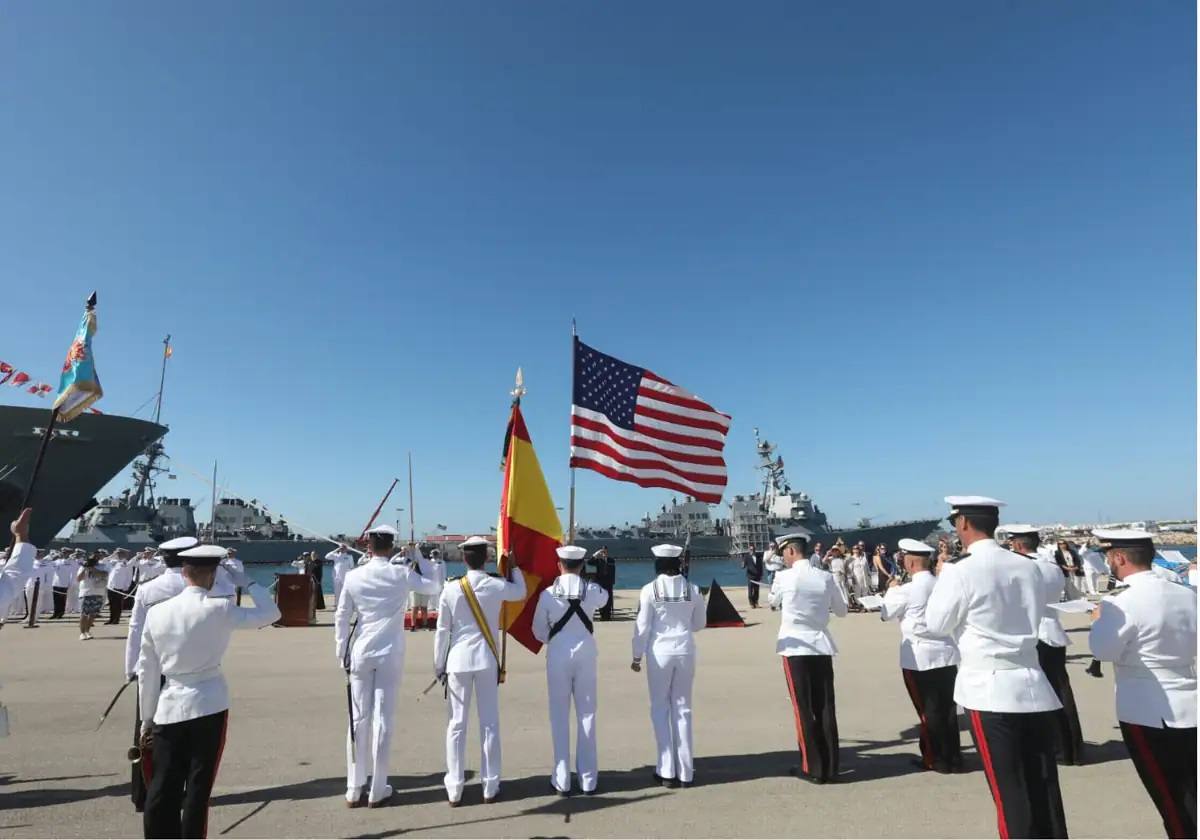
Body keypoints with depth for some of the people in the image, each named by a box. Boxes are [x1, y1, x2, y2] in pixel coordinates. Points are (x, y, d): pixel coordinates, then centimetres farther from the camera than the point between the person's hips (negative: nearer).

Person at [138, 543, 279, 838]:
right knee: (198, 789, 7)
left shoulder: (156, 612, 1)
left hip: (168, 710, 4)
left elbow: (147, 671, 6)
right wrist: (248, 583, 8)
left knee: (162, 789, 11)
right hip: (208, 707, -4)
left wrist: (147, 718, 15)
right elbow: (270, 613, -4)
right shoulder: (219, 609, -11)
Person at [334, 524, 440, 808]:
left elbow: (341, 617, 1)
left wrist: (342, 653, 11)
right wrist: (418, 556, 17)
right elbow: (432, 586, 11)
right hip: (390, 655, -1)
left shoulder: (353, 576, -4)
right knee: (382, 719, 4)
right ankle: (377, 791, 12)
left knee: (358, 719, 9)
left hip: (360, 654, 1)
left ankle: (354, 790, 16)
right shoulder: (402, 573, -6)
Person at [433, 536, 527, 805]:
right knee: (490, 723, 8)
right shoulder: (497, 586, -7)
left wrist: (439, 665, 9)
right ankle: (490, 787, 15)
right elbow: (521, 592, 15)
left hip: (458, 660, 0)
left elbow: (442, 631, -2)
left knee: (457, 724, 8)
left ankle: (454, 789, 13)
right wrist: (513, 566, 27)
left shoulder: (451, 590, -8)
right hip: (487, 659, 0)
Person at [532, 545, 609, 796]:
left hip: (558, 655, -1)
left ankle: (562, 781, 14)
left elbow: (539, 631, 1)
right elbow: (605, 598, 20)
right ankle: (588, 780, 18)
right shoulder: (592, 591, -5)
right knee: (586, 714, 10)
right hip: (585, 653, 1)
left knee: (560, 716, 8)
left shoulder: (548, 594, -9)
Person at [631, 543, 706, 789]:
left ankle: (667, 771, 12)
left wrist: (637, 656, 4)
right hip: (685, 651, 3)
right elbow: (699, 624, 9)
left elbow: (642, 626, -7)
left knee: (660, 708, 10)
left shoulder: (650, 589, -10)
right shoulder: (692, 589, -2)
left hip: (660, 652, -2)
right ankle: (685, 772, 18)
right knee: (683, 708, 12)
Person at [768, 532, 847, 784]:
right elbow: (841, 610, 11)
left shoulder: (784, 577, -9)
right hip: (821, 646, 4)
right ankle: (830, 768, 16)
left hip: (795, 647, -4)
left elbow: (773, 601, 11)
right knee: (826, 707, 9)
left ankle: (813, 768, 10)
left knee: (804, 708, 4)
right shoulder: (826, 577, 0)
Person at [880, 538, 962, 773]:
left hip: (919, 657, -5)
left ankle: (936, 759, 16)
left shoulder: (907, 590, -14)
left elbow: (886, 614, 0)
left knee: (928, 710, 6)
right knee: (947, 708, 13)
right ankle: (954, 758, 22)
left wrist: (892, 589, 14)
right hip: (946, 653, 5)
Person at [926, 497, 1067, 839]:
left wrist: (941, 577, 7)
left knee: (1009, 791, 3)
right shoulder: (1029, 567, 5)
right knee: (1045, 788, 13)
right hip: (1034, 687, 6)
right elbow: (1035, 616, 18)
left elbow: (936, 624, -3)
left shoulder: (960, 571, -13)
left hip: (989, 689, -5)